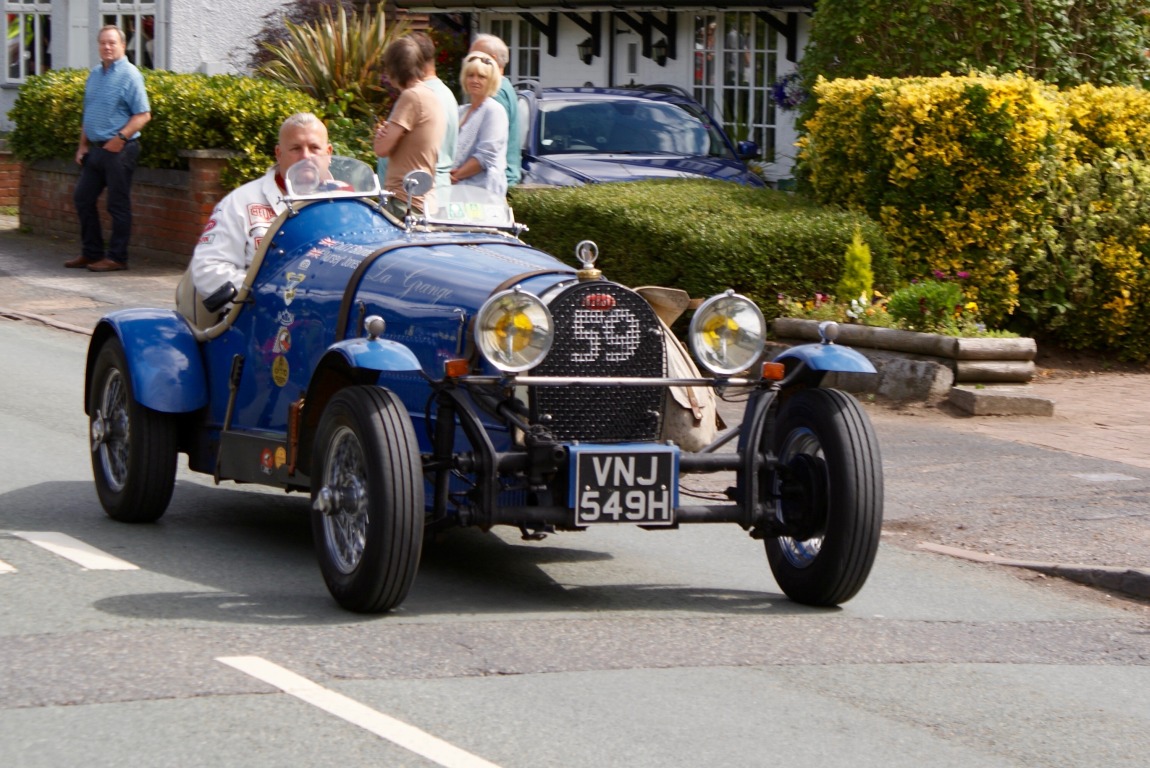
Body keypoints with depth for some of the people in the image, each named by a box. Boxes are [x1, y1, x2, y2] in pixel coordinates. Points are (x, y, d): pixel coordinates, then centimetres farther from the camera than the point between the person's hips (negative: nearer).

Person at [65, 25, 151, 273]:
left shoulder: (129, 75, -10)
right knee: (82, 197, 11)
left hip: (119, 150, -8)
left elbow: (143, 115, -15)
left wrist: (120, 137, -21)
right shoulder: (95, 75, 14)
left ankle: (116, 257, 5)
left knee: (118, 204, -2)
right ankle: (91, 253, 21)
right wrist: (83, 145, 15)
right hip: (95, 148, 8)